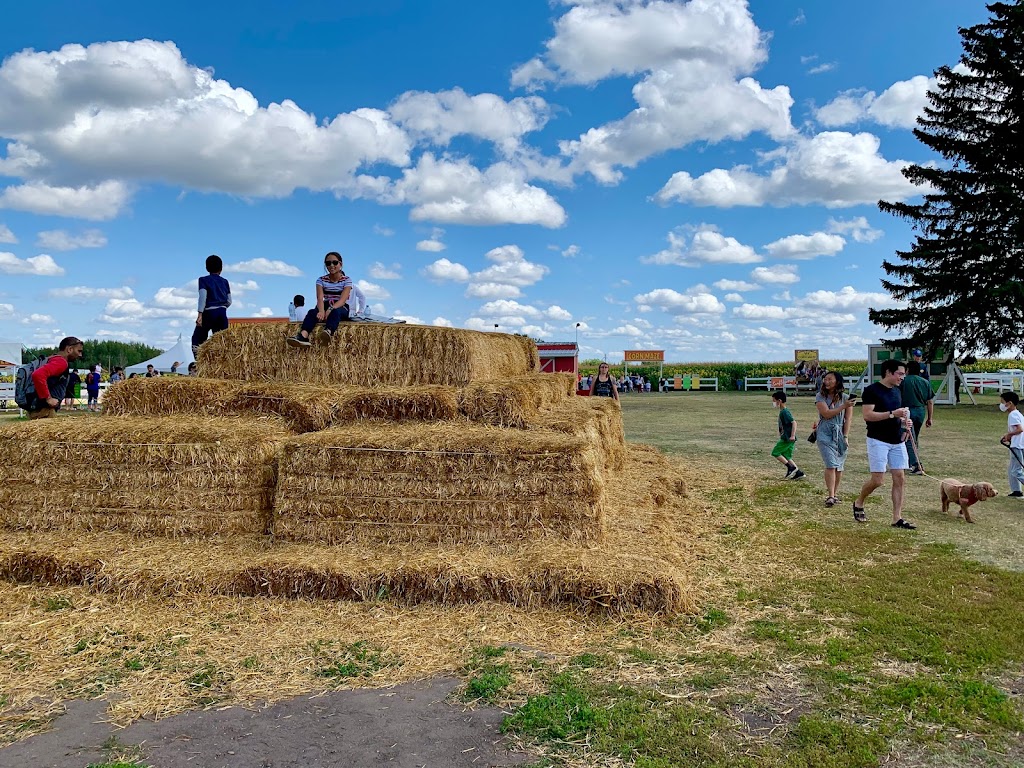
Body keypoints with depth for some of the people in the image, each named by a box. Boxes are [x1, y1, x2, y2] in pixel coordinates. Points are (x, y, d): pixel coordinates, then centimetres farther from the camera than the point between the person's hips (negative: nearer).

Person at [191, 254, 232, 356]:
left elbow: (203, 297, -11)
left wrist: (200, 314, -15)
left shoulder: (204, 280, 2)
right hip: (222, 313, 3)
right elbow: (229, 301, 12)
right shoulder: (225, 282, 13)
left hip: (209, 313, -3)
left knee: (197, 339, 5)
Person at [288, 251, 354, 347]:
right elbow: (320, 298, -13)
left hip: (341, 309, -3)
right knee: (312, 312, -31)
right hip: (326, 307, 3)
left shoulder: (347, 280, -5)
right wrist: (321, 311, -37)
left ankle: (328, 332, -72)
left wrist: (331, 309, -39)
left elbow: (343, 300, -19)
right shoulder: (321, 280, 3)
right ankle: (303, 335, -60)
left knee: (335, 312, -39)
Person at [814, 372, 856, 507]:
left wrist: (845, 436, -4)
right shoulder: (820, 396, 2)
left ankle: (835, 493, 18)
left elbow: (848, 419, 3)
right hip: (825, 434, -2)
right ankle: (831, 496, -13)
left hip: (840, 434, 2)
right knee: (831, 465, -12)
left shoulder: (846, 398, 5)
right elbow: (826, 414, -10)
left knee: (839, 466, 6)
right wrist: (843, 406, -15)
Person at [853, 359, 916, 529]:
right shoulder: (872, 390, -9)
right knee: (877, 480, -9)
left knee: (899, 479, 2)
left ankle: (897, 518, 7)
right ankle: (858, 503, 17)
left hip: (897, 441, 7)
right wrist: (892, 414, -21)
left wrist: (904, 421, 5)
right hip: (878, 440, -7)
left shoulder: (896, 391, 14)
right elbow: (867, 415, -18)